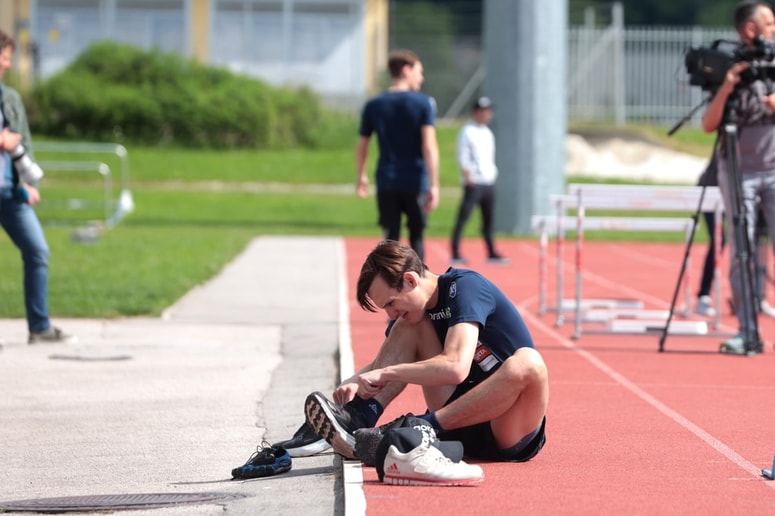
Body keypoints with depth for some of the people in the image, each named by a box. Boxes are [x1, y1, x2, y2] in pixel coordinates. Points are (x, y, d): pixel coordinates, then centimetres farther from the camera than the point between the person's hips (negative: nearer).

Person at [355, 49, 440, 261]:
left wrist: (361, 177, 23)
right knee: (416, 237, 13)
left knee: (391, 240, 1)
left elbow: (362, 147, 8)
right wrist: (434, 185, -14)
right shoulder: (424, 103, -4)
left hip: (386, 183, 2)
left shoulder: (373, 105, 5)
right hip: (416, 182, -2)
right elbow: (429, 146, -12)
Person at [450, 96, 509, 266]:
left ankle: (491, 253, 16)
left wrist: (493, 174, 14)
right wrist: (468, 177, -19)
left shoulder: (487, 133, 17)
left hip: (489, 182, 8)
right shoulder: (467, 132, -6)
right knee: (463, 218, -9)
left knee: (488, 219, 11)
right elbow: (463, 158, -12)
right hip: (474, 183, -8)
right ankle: (455, 253, -10)